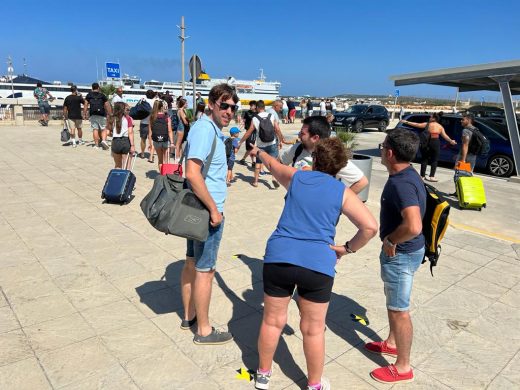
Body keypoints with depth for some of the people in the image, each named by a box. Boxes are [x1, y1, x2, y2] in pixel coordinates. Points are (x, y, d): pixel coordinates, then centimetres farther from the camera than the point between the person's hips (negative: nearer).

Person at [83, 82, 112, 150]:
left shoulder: (88, 95, 10)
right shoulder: (102, 95, 7)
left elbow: (86, 105, 4)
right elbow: (107, 105, 4)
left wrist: (84, 114, 6)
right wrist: (110, 114, 9)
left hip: (93, 114, 1)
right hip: (102, 114, -1)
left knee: (95, 129, 2)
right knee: (103, 128, 6)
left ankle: (96, 145, 1)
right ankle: (104, 140, -19)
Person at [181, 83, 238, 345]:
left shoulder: (213, 130, 12)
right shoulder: (205, 129, -19)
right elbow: (192, 173, -28)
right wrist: (214, 209, -22)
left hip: (199, 210, 10)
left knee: (192, 264, 18)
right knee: (205, 270, 2)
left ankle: (189, 316, 35)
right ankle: (204, 331, 18)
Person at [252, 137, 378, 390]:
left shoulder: (296, 177, 7)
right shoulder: (343, 192, 3)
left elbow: (273, 164, 28)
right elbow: (370, 227, -6)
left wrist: (259, 152, 49)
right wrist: (347, 248, 6)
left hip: (279, 258, 2)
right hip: (317, 265, -1)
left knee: (272, 321, 17)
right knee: (313, 329, 14)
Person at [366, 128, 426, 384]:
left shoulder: (401, 184, -29)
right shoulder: (405, 175, 3)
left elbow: (413, 226, -42)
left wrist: (390, 241, -24)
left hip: (402, 253, -10)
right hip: (401, 251, 10)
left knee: (399, 310, 6)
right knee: (393, 302, 26)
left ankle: (403, 367, 24)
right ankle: (392, 343, 47)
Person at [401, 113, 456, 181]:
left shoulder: (427, 124, 1)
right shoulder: (440, 127, 7)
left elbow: (416, 125, 2)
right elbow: (444, 136, 2)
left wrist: (406, 122, 8)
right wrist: (451, 141, 12)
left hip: (426, 142, -1)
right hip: (435, 143, 1)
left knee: (424, 159, 9)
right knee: (434, 160, 8)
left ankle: (422, 176, 9)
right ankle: (431, 176, 4)